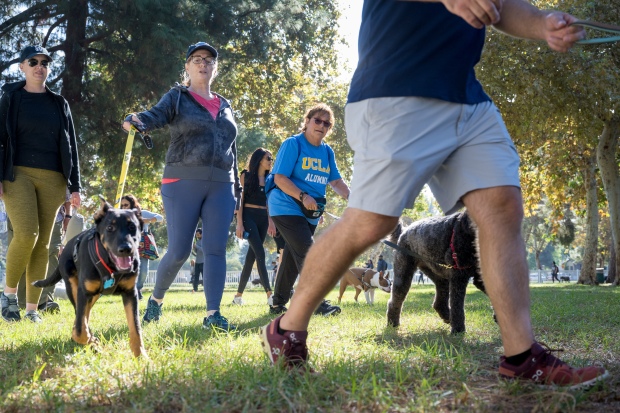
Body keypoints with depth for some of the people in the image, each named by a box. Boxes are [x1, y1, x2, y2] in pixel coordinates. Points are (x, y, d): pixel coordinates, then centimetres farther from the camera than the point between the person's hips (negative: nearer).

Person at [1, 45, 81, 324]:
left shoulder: (60, 104, 15)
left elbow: (70, 146, 14)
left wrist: (75, 186, 6)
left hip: (52, 179, 3)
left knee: (43, 242, -1)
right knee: (26, 233, -21)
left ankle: (32, 309, 4)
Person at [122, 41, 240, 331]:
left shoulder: (225, 107, 19)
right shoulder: (178, 97, 6)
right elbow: (157, 115, -15)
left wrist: (237, 189, 16)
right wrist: (137, 120, -38)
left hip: (221, 186, 4)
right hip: (183, 182, -4)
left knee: (216, 249, -4)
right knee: (179, 251, -3)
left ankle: (213, 314, -3)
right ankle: (156, 299, 21)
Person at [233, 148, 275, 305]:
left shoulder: (268, 179, 16)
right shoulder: (246, 175, 0)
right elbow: (240, 200, -5)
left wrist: (271, 222, 11)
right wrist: (239, 223, -13)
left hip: (263, 218, 6)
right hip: (249, 216, -6)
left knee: (251, 256, 4)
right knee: (260, 254, -16)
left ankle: (239, 295, 11)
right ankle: (270, 295, -23)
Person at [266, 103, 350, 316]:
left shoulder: (327, 151, 12)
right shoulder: (293, 144, -9)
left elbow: (336, 181, 14)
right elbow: (280, 178, -14)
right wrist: (303, 197, -25)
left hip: (310, 214, 8)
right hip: (287, 208, -7)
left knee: (293, 258, 11)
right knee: (308, 254, -17)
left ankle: (278, 304, 20)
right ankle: (318, 303, -18)